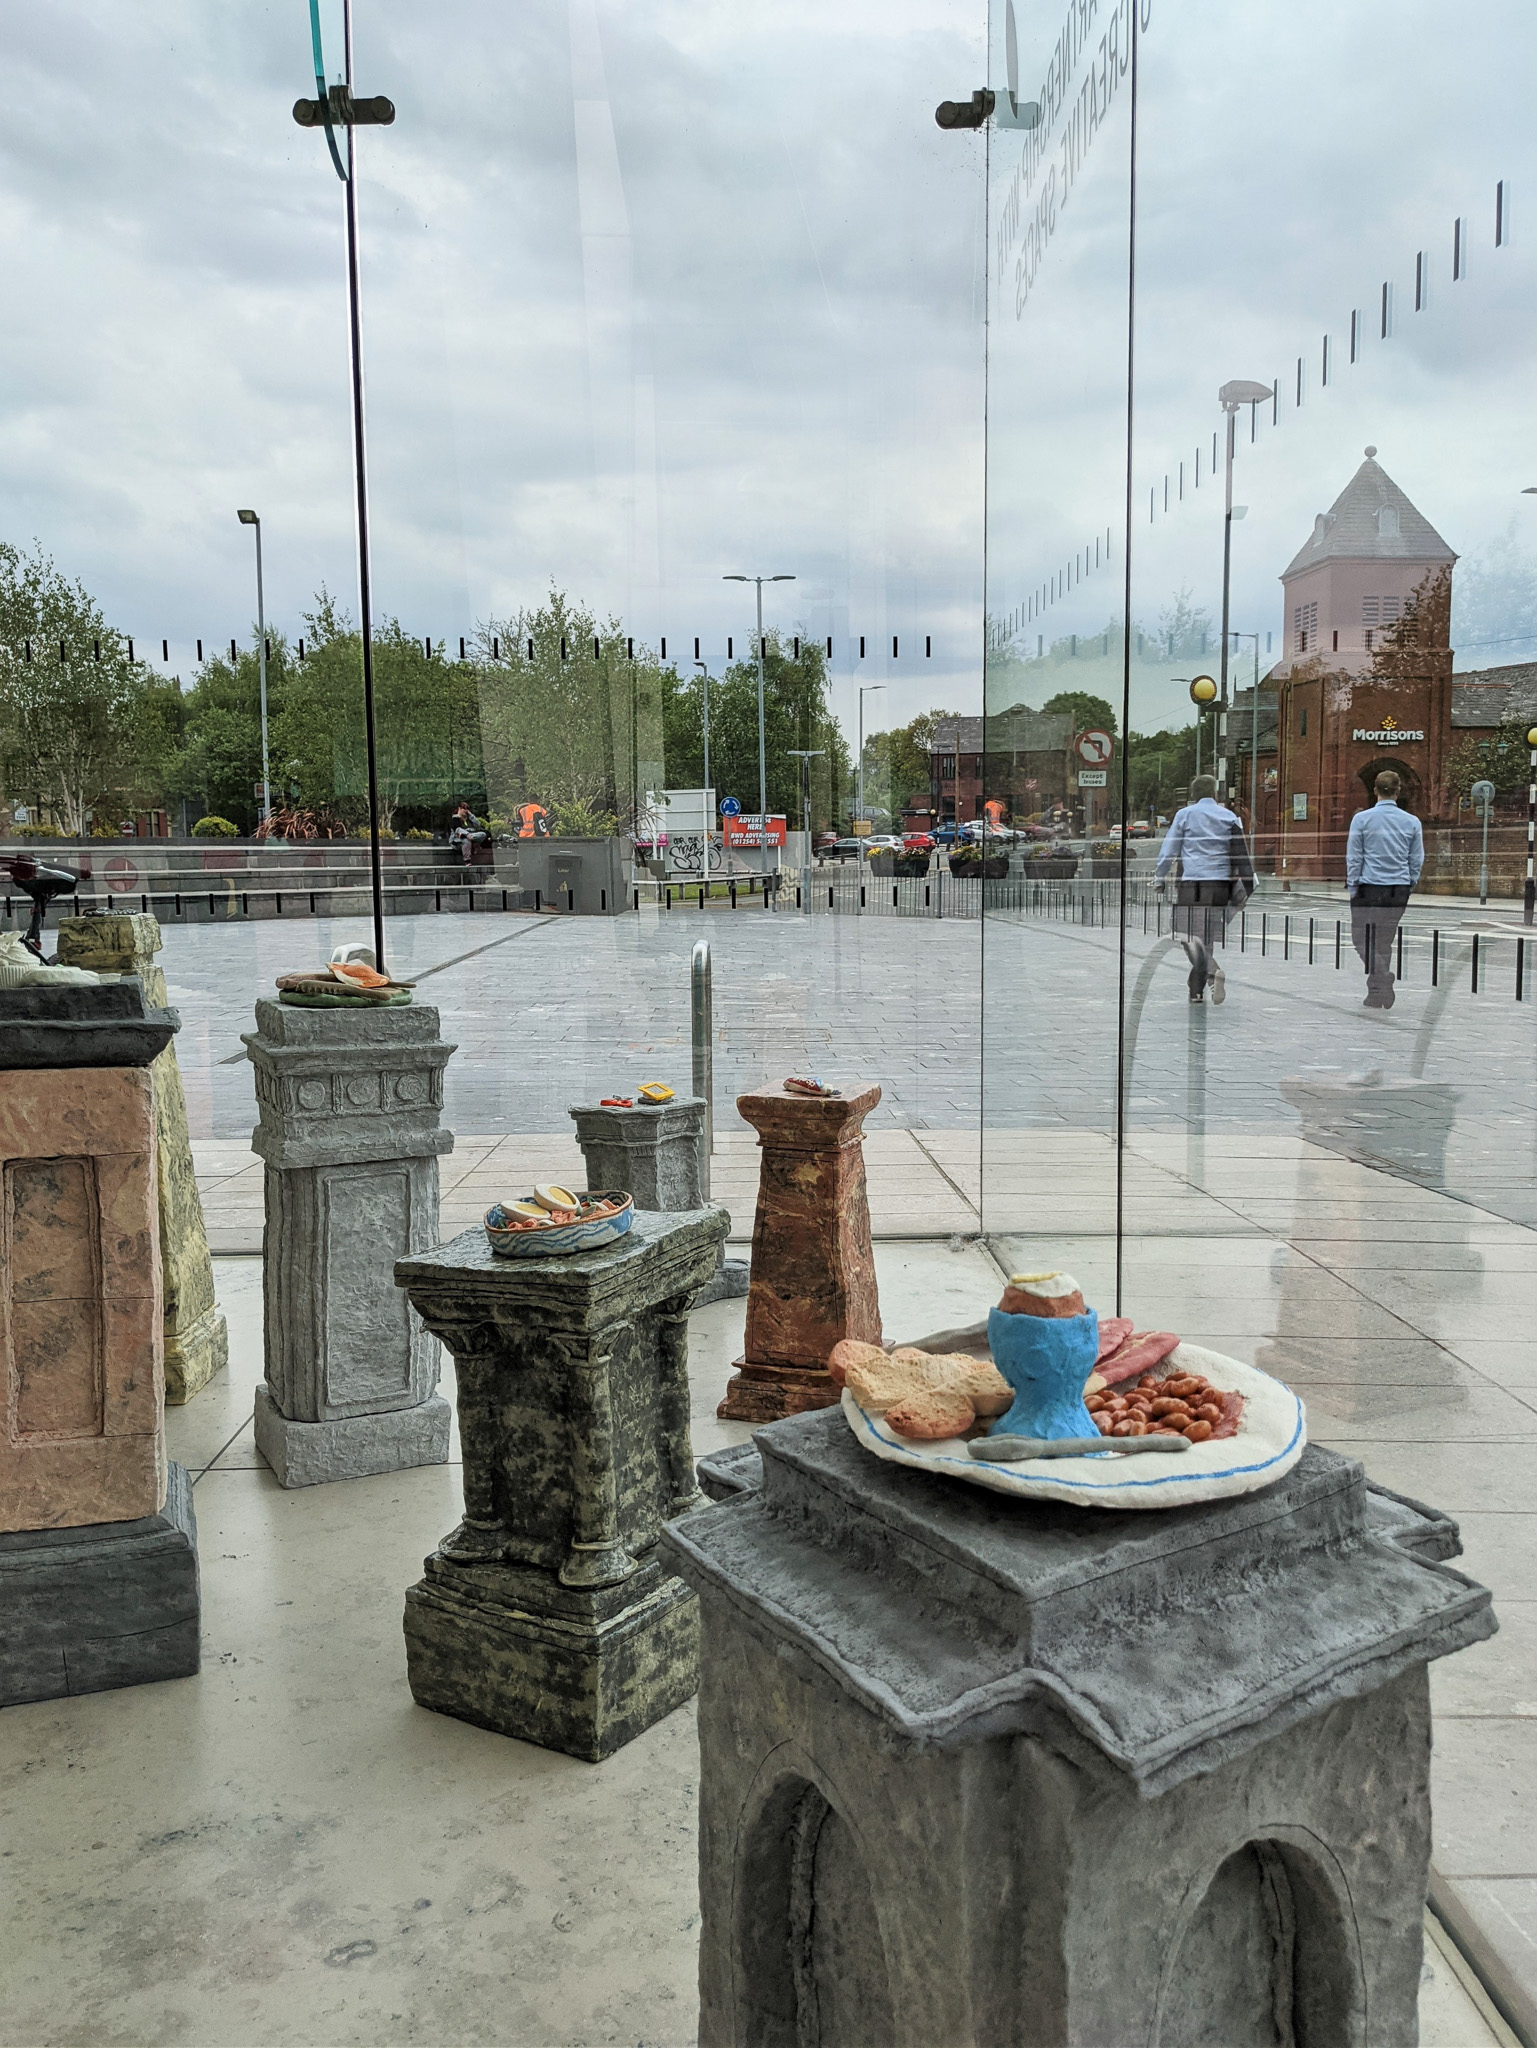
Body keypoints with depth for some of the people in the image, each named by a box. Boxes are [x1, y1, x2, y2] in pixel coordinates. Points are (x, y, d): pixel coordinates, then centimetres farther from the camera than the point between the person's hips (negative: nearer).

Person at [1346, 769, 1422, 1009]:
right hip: (1398, 890, 4)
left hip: (1369, 888, -4)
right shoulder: (1412, 822, 4)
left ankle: (1383, 981, -16)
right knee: (1385, 941, 12)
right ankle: (1377, 994, 16)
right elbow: (1417, 861, 8)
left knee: (1362, 938, 3)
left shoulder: (1361, 819, -5)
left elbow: (1353, 858, -3)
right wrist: (1408, 887, 19)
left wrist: (1352, 888, 4)